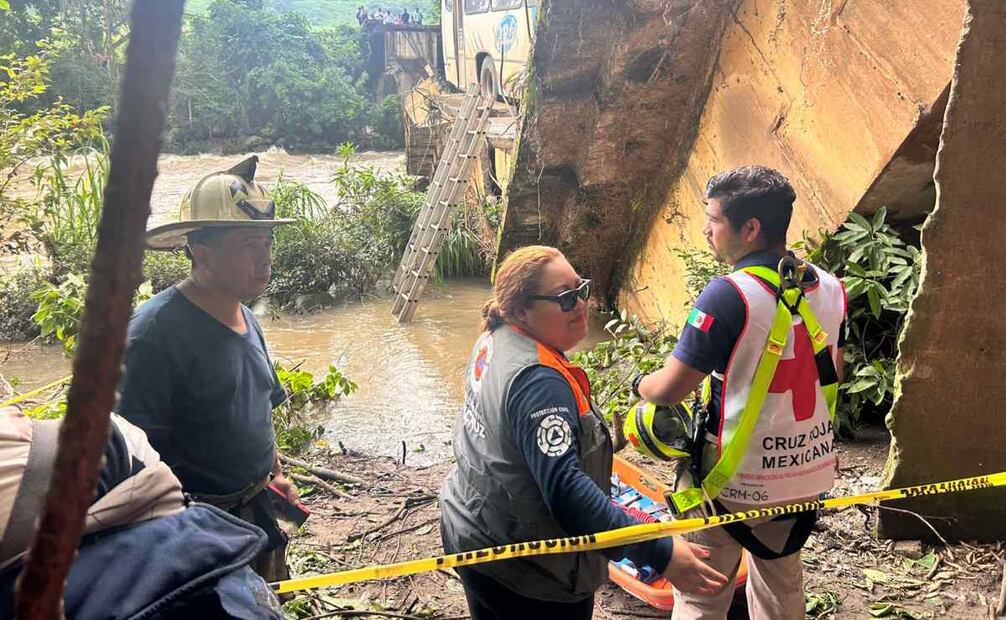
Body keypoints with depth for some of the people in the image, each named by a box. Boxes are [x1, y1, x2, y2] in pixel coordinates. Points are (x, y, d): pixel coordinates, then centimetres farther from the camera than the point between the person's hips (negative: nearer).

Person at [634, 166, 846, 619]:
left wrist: (639, 384, 1)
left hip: (736, 478, -6)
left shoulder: (729, 295, -24)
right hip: (809, 470, 7)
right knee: (782, 582, 26)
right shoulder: (830, 288, -2)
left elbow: (670, 389, -20)